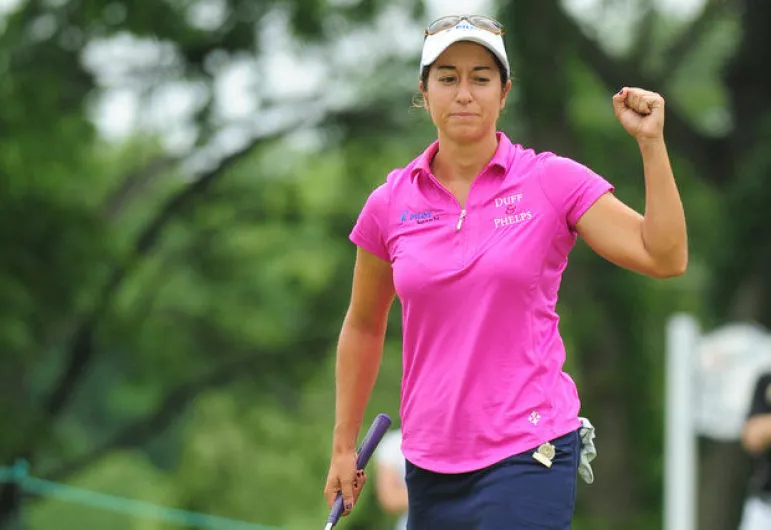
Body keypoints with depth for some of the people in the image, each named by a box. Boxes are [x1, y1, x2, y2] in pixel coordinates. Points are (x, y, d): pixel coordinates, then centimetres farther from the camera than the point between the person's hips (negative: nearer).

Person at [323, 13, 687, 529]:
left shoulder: (554, 181, -3)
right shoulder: (391, 203, 4)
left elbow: (664, 258, -9)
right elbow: (363, 327, 16)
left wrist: (652, 142, -15)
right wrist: (344, 446, 15)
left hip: (529, 453, -3)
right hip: (430, 462, 3)